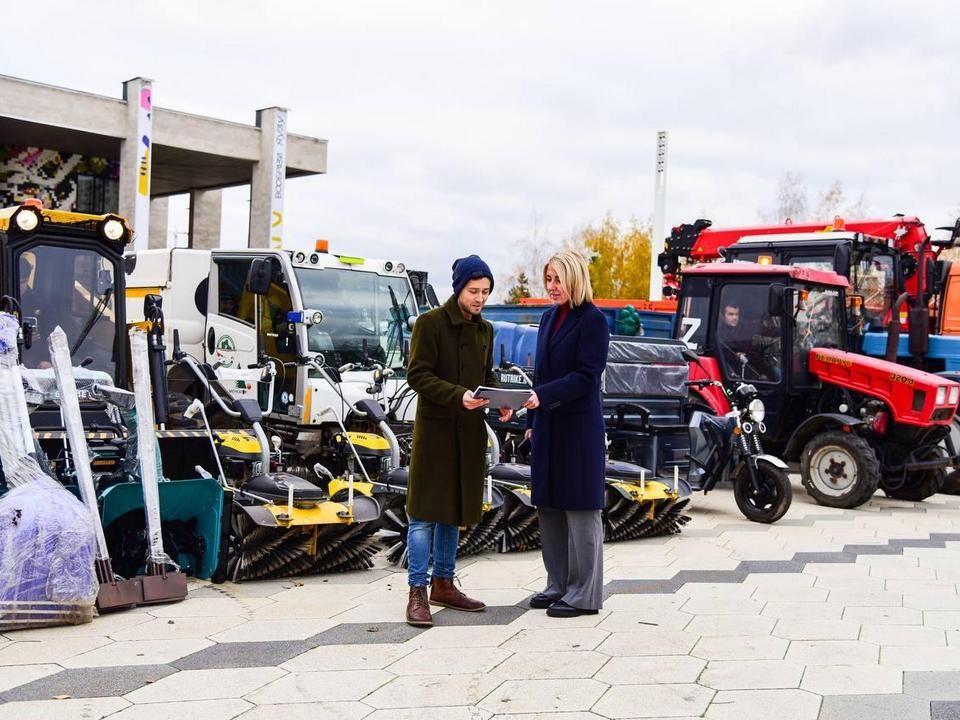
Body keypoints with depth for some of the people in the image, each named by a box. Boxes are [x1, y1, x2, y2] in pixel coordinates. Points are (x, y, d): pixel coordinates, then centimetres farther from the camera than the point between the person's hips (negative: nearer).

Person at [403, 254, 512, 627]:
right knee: (425, 511, -4)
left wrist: (500, 401, -2)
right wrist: (458, 396, -25)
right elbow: (418, 375, -13)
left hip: (470, 430, 7)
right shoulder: (430, 323, -8)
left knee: (454, 509, 13)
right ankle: (417, 592, 1)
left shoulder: (485, 329, 12)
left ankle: (443, 584, 23)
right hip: (435, 428, -6)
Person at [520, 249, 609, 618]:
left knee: (580, 509, -1)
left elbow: (585, 377, -16)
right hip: (547, 426, 8)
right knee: (549, 507, 10)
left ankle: (584, 594, 6)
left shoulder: (593, 320, -8)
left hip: (579, 427, -7)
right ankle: (559, 584, 21)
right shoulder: (549, 318, 15)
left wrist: (542, 395, -25)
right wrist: (532, 420, 16)